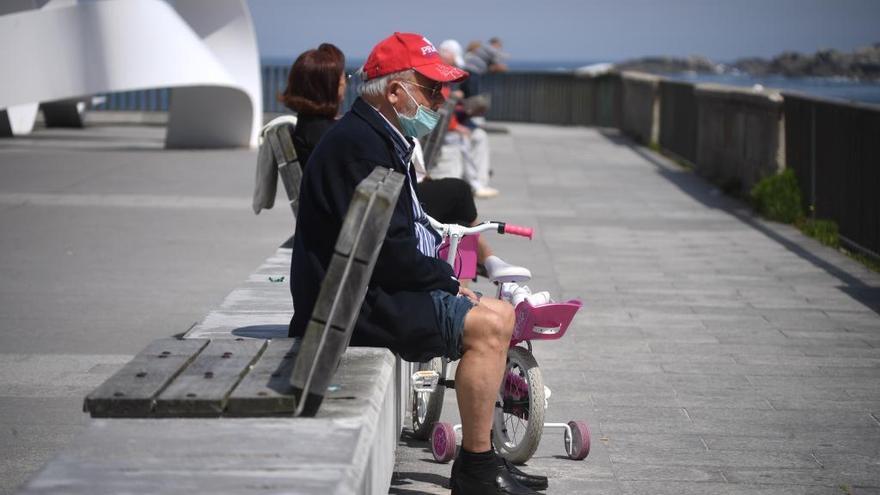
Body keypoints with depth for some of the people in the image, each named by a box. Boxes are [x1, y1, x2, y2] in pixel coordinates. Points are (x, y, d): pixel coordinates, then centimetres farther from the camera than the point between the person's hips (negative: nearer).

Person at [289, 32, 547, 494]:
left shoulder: (382, 139, 16)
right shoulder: (358, 145, -19)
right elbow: (390, 253, -24)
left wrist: (447, 278, 7)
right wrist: (447, 280, -10)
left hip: (379, 289, 11)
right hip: (359, 303, -11)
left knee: (498, 314, 12)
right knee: (487, 324, -19)